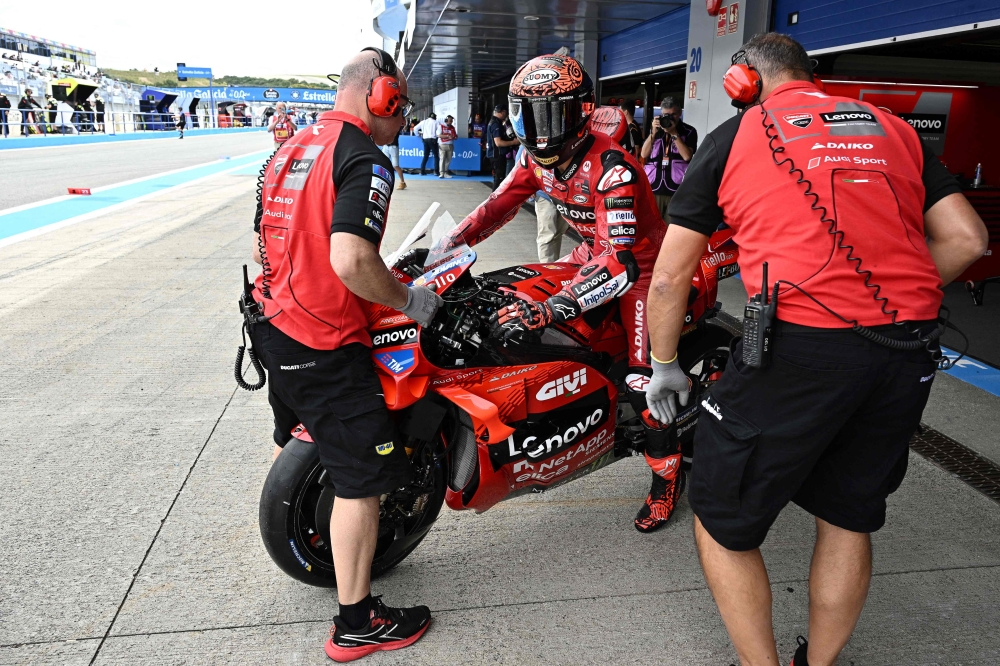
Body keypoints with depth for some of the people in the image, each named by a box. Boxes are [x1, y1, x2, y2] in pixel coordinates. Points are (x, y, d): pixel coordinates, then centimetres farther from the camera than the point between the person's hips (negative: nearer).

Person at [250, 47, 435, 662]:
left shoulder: (293, 148, 11)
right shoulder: (365, 160, -16)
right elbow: (350, 261, -30)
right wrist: (409, 300, -15)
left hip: (273, 325, 10)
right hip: (326, 346, -10)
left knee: (296, 442, 31)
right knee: (362, 477, 0)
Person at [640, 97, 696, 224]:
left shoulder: (689, 132, 5)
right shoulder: (655, 130, 16)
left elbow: (687, 156, -9)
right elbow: (644, 154, 7)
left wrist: (674, 134, -11)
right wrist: (653, 132, -4)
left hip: (676, 191, -3)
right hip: (653, 189, 3)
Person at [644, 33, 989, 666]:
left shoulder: (731, 137, 9)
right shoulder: (892, 128, 20)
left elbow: (669, 279, 7)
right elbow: (967, 238, 13)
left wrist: (664, 366, 20)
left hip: (799, 348, -6)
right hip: (909, 358, 6)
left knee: (722, 522, 12)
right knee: (849, 517, 24)